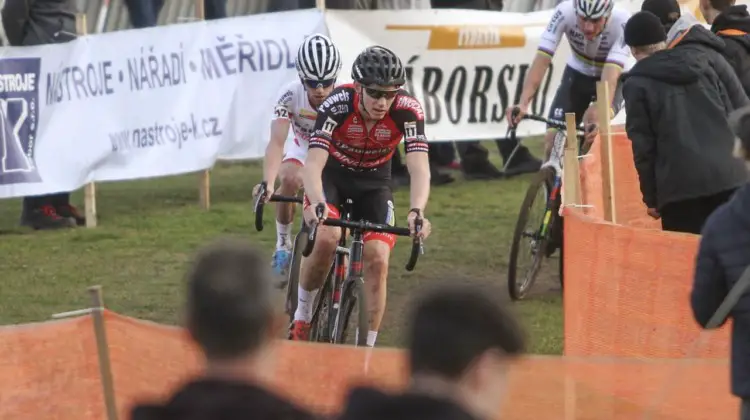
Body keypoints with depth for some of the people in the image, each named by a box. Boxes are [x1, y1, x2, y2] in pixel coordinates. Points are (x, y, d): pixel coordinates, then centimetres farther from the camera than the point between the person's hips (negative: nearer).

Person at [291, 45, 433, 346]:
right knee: (326, 238, -29)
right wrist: (317, 204, -60)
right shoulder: (337, 104, -32)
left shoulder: (408, 110, -28)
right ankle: (301, 316, -7)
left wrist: (417, 211, -55)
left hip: (373, 182, 2)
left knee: (377, 260, -15)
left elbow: (419, 168, -36)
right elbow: (313, 164, -40)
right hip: (332, 175, -2)